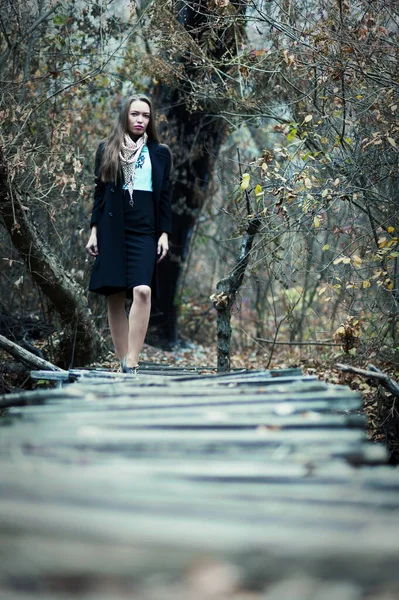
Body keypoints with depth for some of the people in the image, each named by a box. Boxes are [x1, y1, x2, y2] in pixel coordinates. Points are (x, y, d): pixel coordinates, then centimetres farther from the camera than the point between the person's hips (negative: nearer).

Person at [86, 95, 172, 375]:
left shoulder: (160, 152, 11)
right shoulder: (107, 149, 10)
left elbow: (165, 197, 10)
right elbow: (99, 192, 10)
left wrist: (165, 234, 2)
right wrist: (94, 231, 3)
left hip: (144, 231, -1)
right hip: (112, 231, 1)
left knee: (142, 290, -19)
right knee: (115, 296, -1)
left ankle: (132, 364, -22)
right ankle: (122, 362, 6)